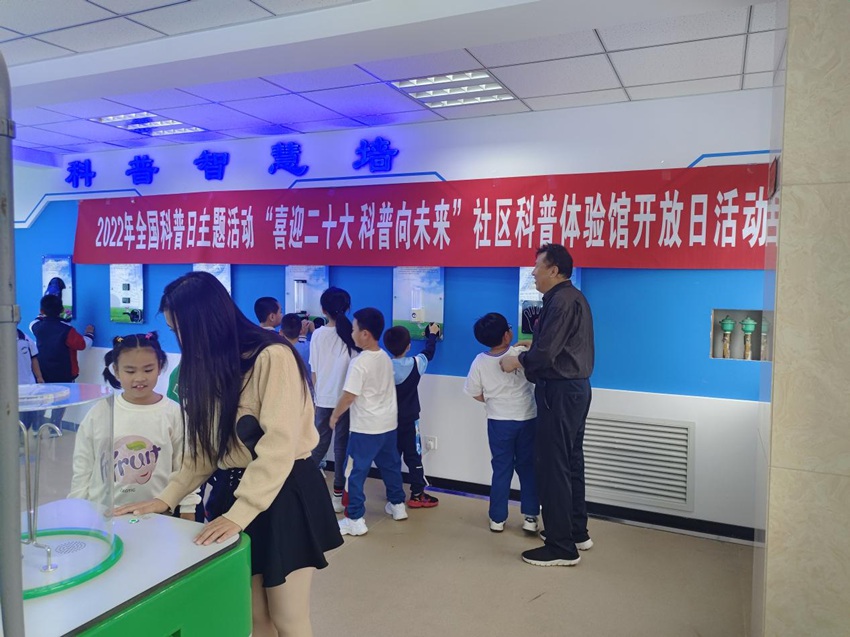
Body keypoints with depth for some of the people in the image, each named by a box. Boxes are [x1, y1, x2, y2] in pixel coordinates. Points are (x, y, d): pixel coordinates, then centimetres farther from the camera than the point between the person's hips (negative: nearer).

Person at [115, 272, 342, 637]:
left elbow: (278, 447, -23)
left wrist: (238, 514, -25)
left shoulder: (273, 357, -18)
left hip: (286, 493, -7)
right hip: (234, 490, 7)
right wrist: (167, 498, 3)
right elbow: (206, 449, 12)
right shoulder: (213, 365, 10)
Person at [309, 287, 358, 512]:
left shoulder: (318, 334, -3)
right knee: (342, 444, 8)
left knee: (320, 443, 16)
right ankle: (338, 495, 13)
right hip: (346, 398, -2)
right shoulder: (351, 333, -9)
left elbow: (313, 371, 2)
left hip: (323, 398, 2)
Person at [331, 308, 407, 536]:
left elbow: (348, 397, -18)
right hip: (389, 424, 8)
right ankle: (398, 505, 34)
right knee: (390, 466, 20)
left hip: (365, 428, -8)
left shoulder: (359, 362, -19)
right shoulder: (385, 358, 5)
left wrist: (335, 415, -1)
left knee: (356, 472, 1)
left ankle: (355, 520, 6)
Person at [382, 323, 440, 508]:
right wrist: (432, 334, 23)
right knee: (413, 456, 3)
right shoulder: (415, 364, -12)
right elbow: (428, 352, 7)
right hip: (409, 420, -3)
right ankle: (417, 495, 6)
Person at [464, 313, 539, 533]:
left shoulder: (480, 361, -9)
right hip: (527, 420, -1)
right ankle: (530, 517, 13)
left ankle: (497, 519, 16)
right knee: (528, 467, 11)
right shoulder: (521, 353, -15)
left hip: (499, 422, 1)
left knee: (501, 468, 11)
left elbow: (476, 394, -1)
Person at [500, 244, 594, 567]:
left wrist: (516, 362, -7)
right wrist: (532, 346, 12)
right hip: (573, 387, 11)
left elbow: (546, 352, -22)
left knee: (552, 465, -5)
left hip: (560, 391, -11)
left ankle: (562, 547, 2)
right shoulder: (571, 297, 16)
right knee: (570, 461, 16)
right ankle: (577, 533, 27)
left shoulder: (562, 301, -17)